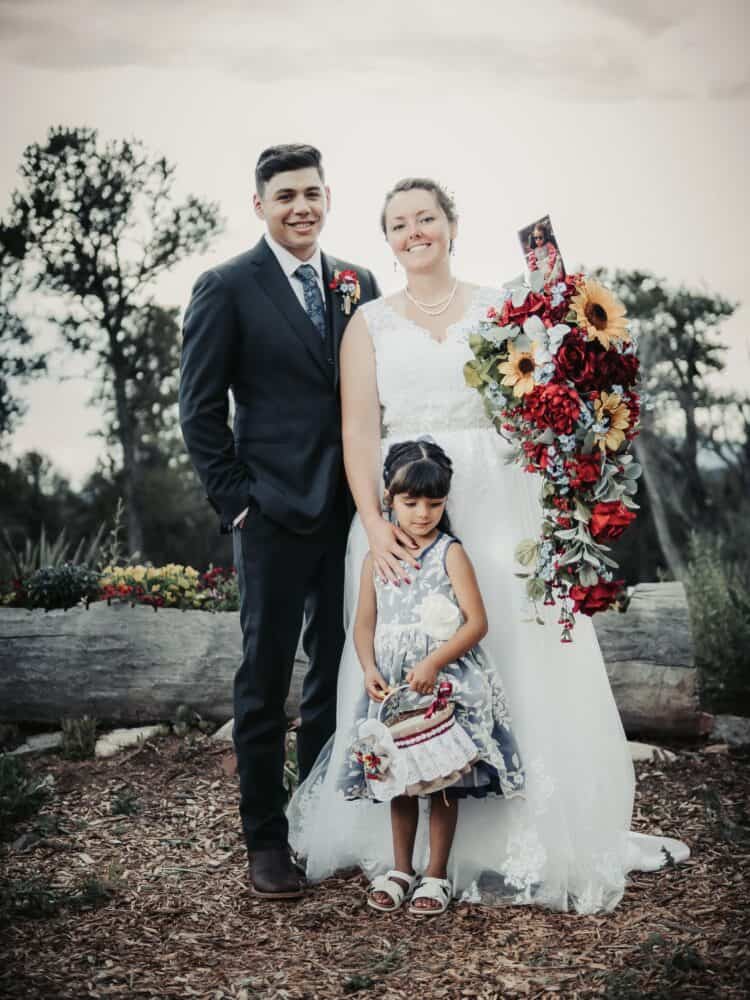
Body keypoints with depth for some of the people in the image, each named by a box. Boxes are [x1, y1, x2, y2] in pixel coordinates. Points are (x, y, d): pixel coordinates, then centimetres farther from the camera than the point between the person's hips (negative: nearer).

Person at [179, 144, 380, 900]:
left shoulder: (359, 285, 9)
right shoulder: (227, 288, -4)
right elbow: (199, 408, -4)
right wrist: (235, 500, -8)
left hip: (353, 512, 5)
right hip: (276, 515, -4)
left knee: (339, 674, 14)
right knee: (265, 681, 5)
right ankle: (266, 840, 18)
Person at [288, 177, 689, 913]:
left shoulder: (497, 308, 11)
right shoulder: (370, 322, 8)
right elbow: (358, 432, 0)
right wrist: (375, 523, -14)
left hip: (497, 503, 1)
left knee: (512, 659, -1)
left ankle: (524, 842, 11)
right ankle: (417, 845, 13)